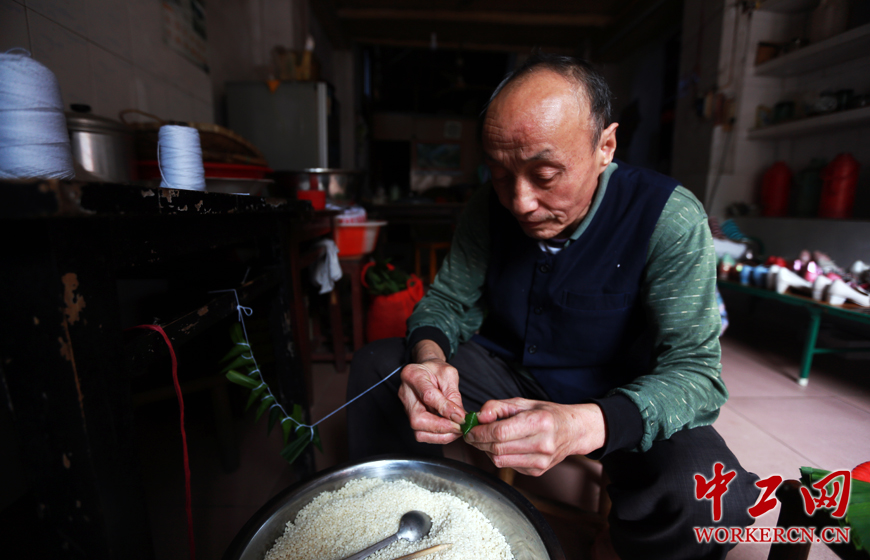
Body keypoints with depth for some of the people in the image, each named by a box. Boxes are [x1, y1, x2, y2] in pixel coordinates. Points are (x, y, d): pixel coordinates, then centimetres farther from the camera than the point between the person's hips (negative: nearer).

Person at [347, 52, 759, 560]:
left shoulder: (669, 218, -21)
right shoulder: (489, 208, -9)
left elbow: (696, 371, -24)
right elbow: (448, 303, -4)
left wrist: (584, 426, -43)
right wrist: (429, 355, -28)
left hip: (618, 400, -2)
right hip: (508, 372, 3)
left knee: (710, 501, -33)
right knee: (375, 366, -8)